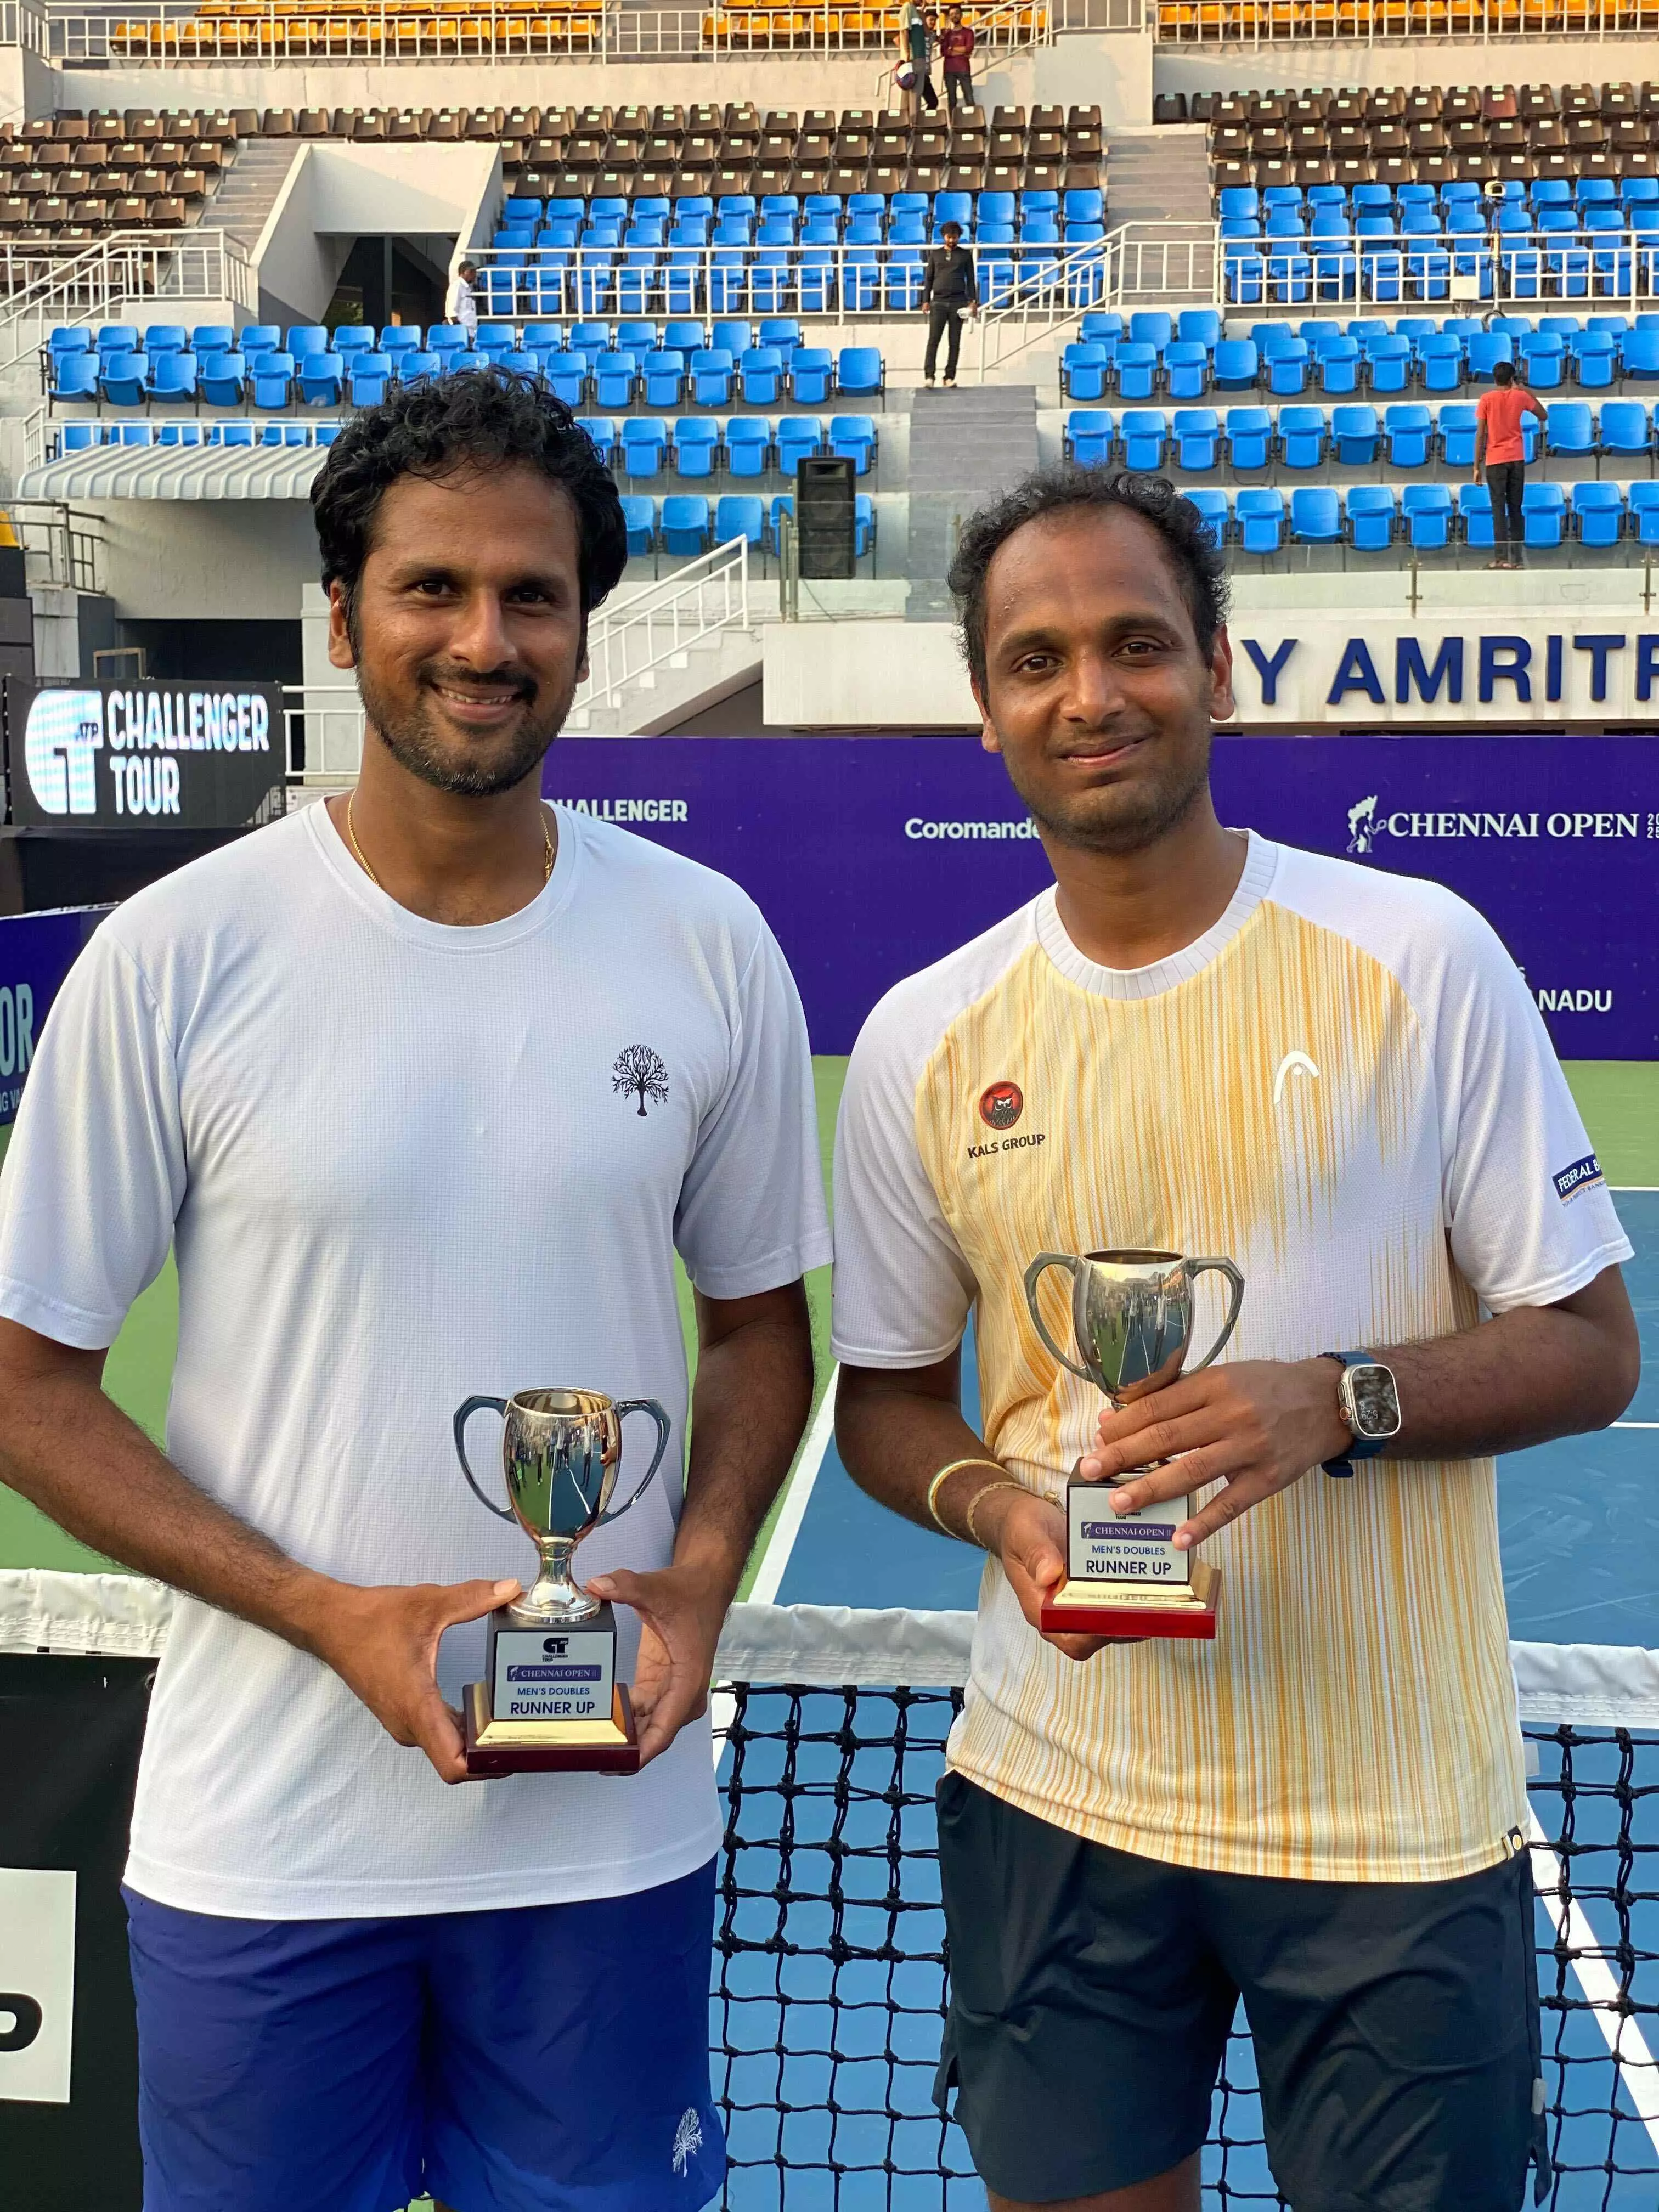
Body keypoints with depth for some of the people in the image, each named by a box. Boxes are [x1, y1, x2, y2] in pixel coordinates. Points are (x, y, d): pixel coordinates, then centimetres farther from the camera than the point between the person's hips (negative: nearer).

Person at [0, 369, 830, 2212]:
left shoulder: (707, 945, -2)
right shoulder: (178, 957, -9)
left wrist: (700, 1576, -9)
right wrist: (333, 1617, -15)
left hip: (613, 1822, 2)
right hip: (263, 1836, -1)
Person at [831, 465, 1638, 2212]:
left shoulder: (1422, 958, -7)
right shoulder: (922, 1039, 0)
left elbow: (1589, 1348, -3)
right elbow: (884, 1394, 10)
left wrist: (1340, 1401, -21)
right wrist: (989, 1502, -12)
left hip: (1394, 1809, -2)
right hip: (1055, 1797, 2)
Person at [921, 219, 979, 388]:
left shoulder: (965, 255, 9)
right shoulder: (935, 254, 10)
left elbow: (971, 279, 10)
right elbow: (928, 279, 11)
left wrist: (973, 301, 0)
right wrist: (926, 301, 3)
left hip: (958, 303, 0)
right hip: (939, 302, 0)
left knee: (954, 342, 0)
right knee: (933, 340, -11)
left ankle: (950, 377, 4)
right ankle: (929, 376, -15)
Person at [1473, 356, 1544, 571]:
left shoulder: (1486, 399, -3)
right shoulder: (1520, 396, 5)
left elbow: (1480, 434, -6)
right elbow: (1543, 416, 20)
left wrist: (1477, 467, -3)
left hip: (1495, 460, -2)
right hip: (1517, 459, 2)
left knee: (1499, 509, -4)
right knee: (1515, 509, 8)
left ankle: (1500, 557, -14)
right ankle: (1516, 558, 5)